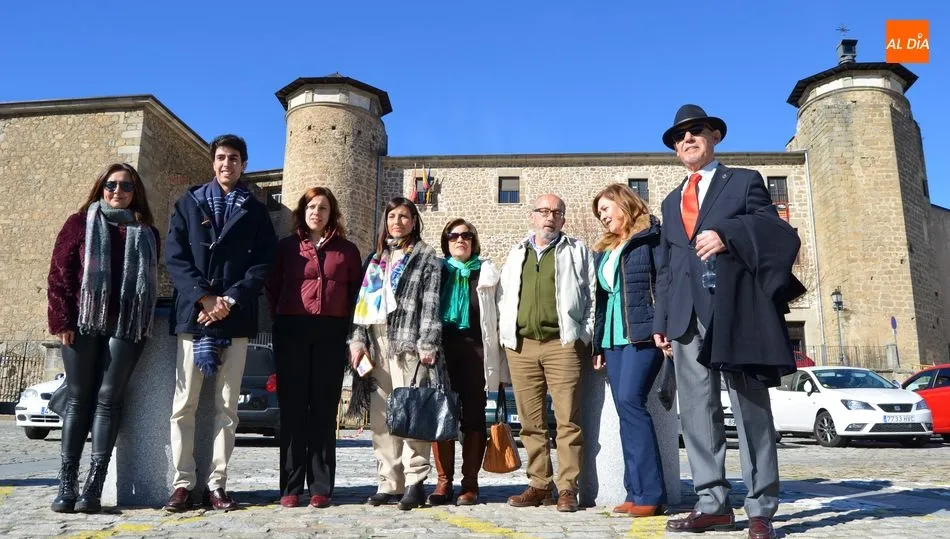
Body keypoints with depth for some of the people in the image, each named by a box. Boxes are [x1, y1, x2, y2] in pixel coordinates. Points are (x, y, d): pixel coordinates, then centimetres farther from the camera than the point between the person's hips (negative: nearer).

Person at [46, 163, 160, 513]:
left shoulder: (147, 234, 15)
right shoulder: (80, 223, 10)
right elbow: (60, 271, 3)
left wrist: (144, 322, 3)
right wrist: (62, 319, -7)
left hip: (127, 326, 1)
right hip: (83, 322, 0)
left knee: (108, 398, -3)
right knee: (79, 397, 2)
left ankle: (94, 485, -3)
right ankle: (67, 482, 7)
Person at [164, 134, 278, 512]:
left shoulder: (255, 211, 13)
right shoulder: (189, 203, 13)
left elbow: (263, 263, 3)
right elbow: (175, 256, 3)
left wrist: (230, 300, -11)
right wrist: (203, 297, -11)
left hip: (236, 317, 0)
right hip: (193, 312, 0)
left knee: (226, 406, 2)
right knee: (184, 403, -2)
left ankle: (217, 484, 8)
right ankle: (183, 482, 6)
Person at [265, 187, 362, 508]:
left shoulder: (347, 250, 10)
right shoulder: (287, 246, 11)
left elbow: (355, 291, 10)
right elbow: (272, 287, 11)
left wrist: (346, 326, 1)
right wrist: (282, 321, 2)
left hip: (331, 333, 0)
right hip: (292, 332, 0)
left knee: (324, 409, 2)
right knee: (292, 408, 1)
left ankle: (321, 487, 6)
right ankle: (290, 487, 6)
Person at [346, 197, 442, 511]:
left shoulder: (426, 256, 7)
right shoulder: (376, 258, 22)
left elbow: (430, 304, -3)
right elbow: (363, 300, 18)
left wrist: (427, 344, -13)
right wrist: (357, 338, 6)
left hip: (407, 340, -5)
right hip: (375, 340, 5)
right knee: (380, 415, 3)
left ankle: (415, 481, -3)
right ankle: (389, 483, 9)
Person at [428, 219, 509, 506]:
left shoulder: (487, 272, 12)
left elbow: (498, 315, 7)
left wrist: (499, 364, 0)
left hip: (475, 349, -1)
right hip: (443, 347, 1)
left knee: (473, 415, 1)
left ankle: (470, 483, 7)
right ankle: (444, 481, 7)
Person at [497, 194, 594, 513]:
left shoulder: (577, 251, 12)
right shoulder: (516, 254, 21)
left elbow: (592, 295, 6)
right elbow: (504, 298, 21)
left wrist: (585, 337, -3)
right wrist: (506, 333, 10)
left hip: (562, 344, -3)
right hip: (521, 346, 3)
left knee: (568, 420, -5)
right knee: (531, 422, 6)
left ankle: (568, 488, 3)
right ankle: (540, 485, 14)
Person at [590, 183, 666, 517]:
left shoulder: (650, 237, 1)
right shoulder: (602, 250, 23)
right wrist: (598, 344, 16)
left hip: (644, 333, -7)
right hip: (613, 337, 8)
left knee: (629, 401, -18)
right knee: (625, 410, 3)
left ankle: (650, 493, -12)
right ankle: (636, 492, 7)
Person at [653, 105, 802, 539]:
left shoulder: (745, 182, 12)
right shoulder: (672, 202, 25)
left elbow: (776, 233, -1)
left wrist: (728, 236, -18)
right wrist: (661, 320, 11)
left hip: (736, 309, -4)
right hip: (688, 315, 5)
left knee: (751, 409, -1)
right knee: (696, 411, 1)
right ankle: (712, 504, 7)